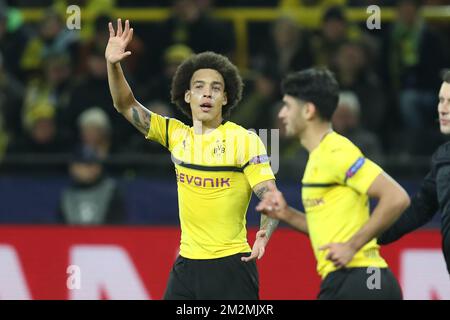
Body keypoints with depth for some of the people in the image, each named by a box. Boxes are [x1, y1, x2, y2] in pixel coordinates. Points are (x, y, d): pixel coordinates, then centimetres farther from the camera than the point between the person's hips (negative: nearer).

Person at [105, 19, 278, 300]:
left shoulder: (244, 140, -7)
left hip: (230, 266, -5)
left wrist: (264, 235, -31)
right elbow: (127, 105, 12)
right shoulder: (176, 135, 8)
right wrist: (113, 65, -6)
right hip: (186, 265, 5)